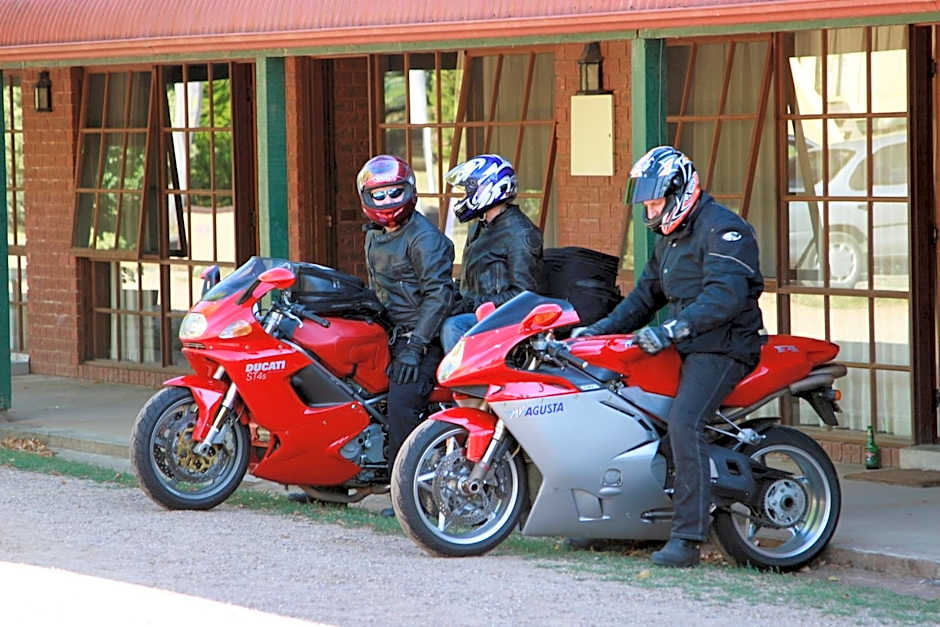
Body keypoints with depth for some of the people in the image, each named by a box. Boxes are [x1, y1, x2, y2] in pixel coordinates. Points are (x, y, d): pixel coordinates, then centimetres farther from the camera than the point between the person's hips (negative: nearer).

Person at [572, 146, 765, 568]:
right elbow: (646, 295, 27)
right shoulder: (669, 236, 21)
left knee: (682, 422, -28)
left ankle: (687, 539, -30)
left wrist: (670, 330, -32)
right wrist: (599, 330, 14)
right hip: (684, 348, 10)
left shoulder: (721, 229, -12)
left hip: (722, 348, -10)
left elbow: (725, 296, -26)